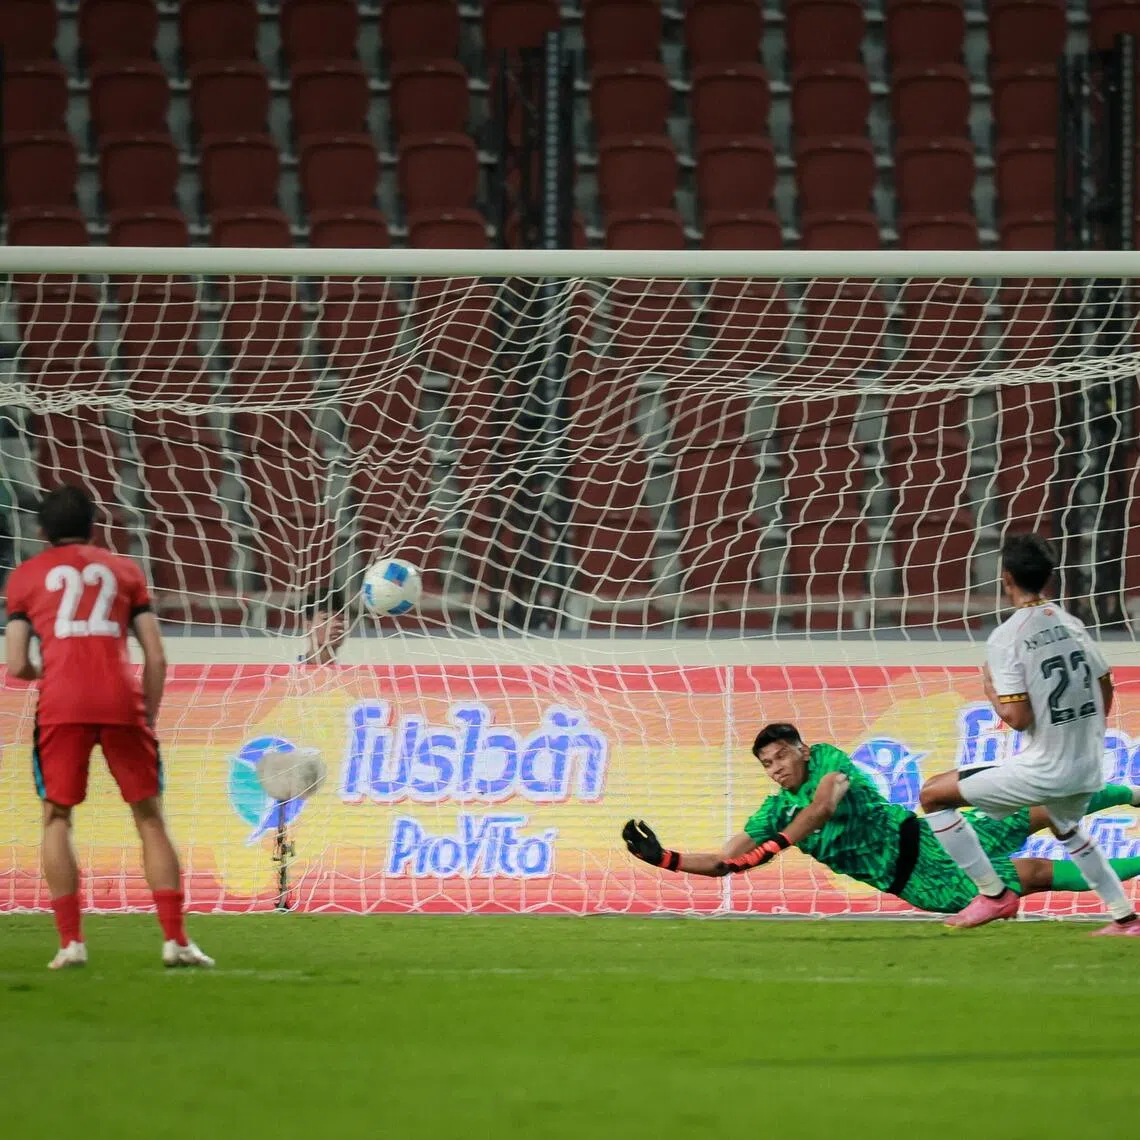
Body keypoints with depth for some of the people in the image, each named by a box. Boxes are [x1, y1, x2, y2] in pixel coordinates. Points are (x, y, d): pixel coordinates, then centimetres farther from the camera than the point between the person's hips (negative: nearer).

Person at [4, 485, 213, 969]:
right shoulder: (124, 569, 19)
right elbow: (156, 658, 11)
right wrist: (149, 716, 20)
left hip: (61, 705, -1)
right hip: (122, 700, 1)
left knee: (57, 818, 11)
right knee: (150, 817, 9)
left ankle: (70, 940, -1)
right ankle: (175, 939, 1)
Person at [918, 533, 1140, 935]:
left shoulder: (1006, 638, -15)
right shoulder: (1072, 625, 6)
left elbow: (1018, 718, -20)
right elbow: (1105, 690, 18)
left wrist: (991, 690, 1)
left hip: (1044, 771, -7)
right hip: (1088, 769, 7)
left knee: (933, 795, 4)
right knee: (1067, 828, 39)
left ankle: (994, 895, 4)